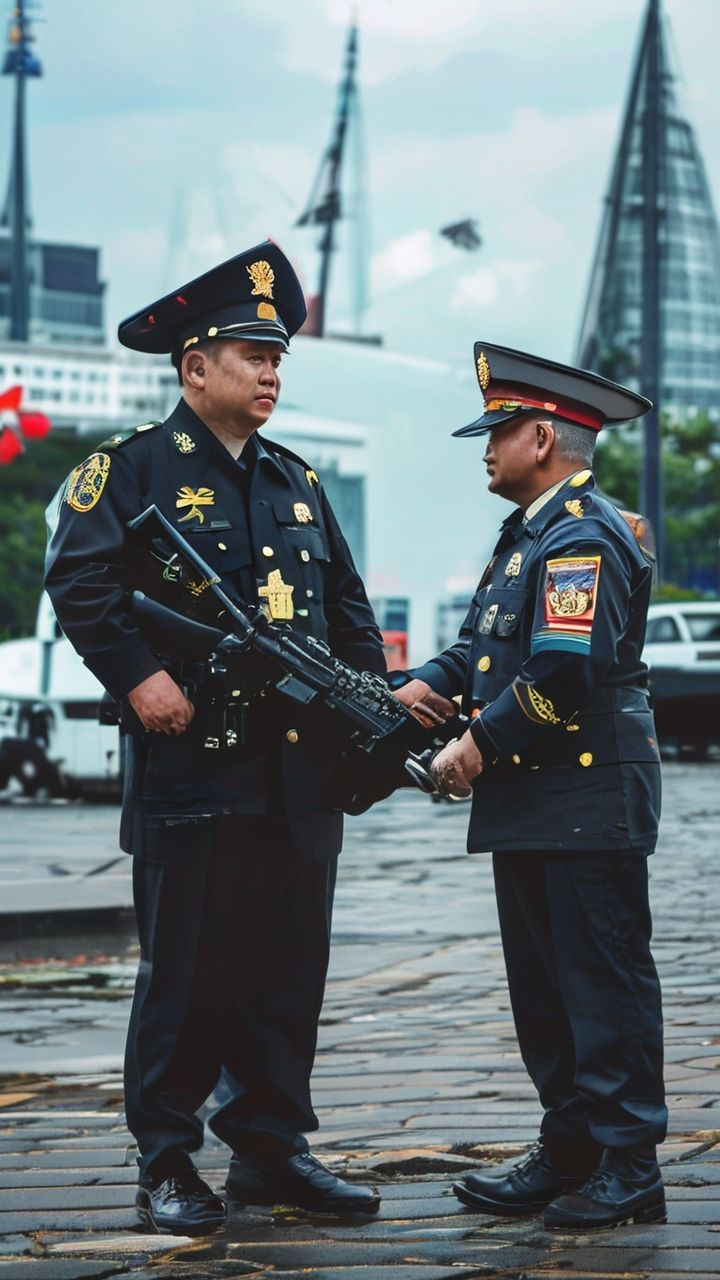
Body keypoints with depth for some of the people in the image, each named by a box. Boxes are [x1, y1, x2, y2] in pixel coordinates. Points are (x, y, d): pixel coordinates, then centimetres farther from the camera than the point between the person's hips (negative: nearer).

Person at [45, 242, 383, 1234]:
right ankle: (167, 1167, 8)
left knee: (290, 969, 8)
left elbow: (348, 604, 24)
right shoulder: (133, 467, 1)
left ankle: (273, 1151, 18)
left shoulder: (298, 483, 20)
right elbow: (78, 578, -11)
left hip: (301, 771, 6)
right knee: (187, 974, -1)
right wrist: (140, 675, -21)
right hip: (192, 765, -6)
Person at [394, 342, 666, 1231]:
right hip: (530, 805, 10)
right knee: (542, 988, 13)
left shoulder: (584, 536, -15)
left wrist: (482, 747, -17)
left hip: (590, 800, -10)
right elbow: (484, 638, 20)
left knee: (605, 984, -5)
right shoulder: (530, 532, 19)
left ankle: (630, 1167, 1)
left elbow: (564, 669, -24)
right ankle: (569, 1152, 20)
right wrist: (429, 683, 1)